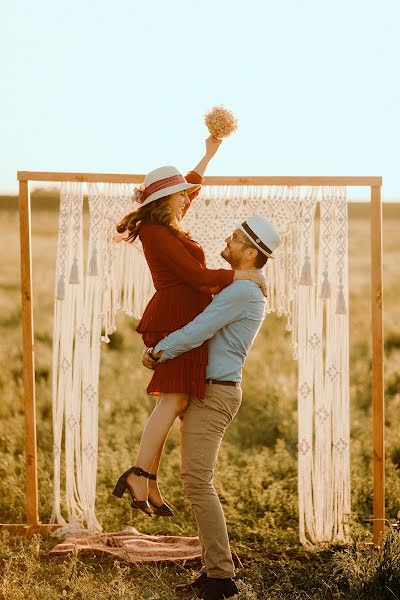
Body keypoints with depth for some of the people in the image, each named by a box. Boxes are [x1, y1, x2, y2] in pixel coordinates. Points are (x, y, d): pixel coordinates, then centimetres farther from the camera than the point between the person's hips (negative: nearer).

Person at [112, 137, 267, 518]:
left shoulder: (165, 226, 17)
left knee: (172, 401, 6)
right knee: (175, 398, -16)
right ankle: (139, 474, -20)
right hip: (177, 318, -10)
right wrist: (245, 275, -11)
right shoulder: (158, 233, -13)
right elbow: (198, 277, -18)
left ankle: (148, 485, 5)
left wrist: (208, 154, 43)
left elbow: (189, 187, 36)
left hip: (180, 318, 10)